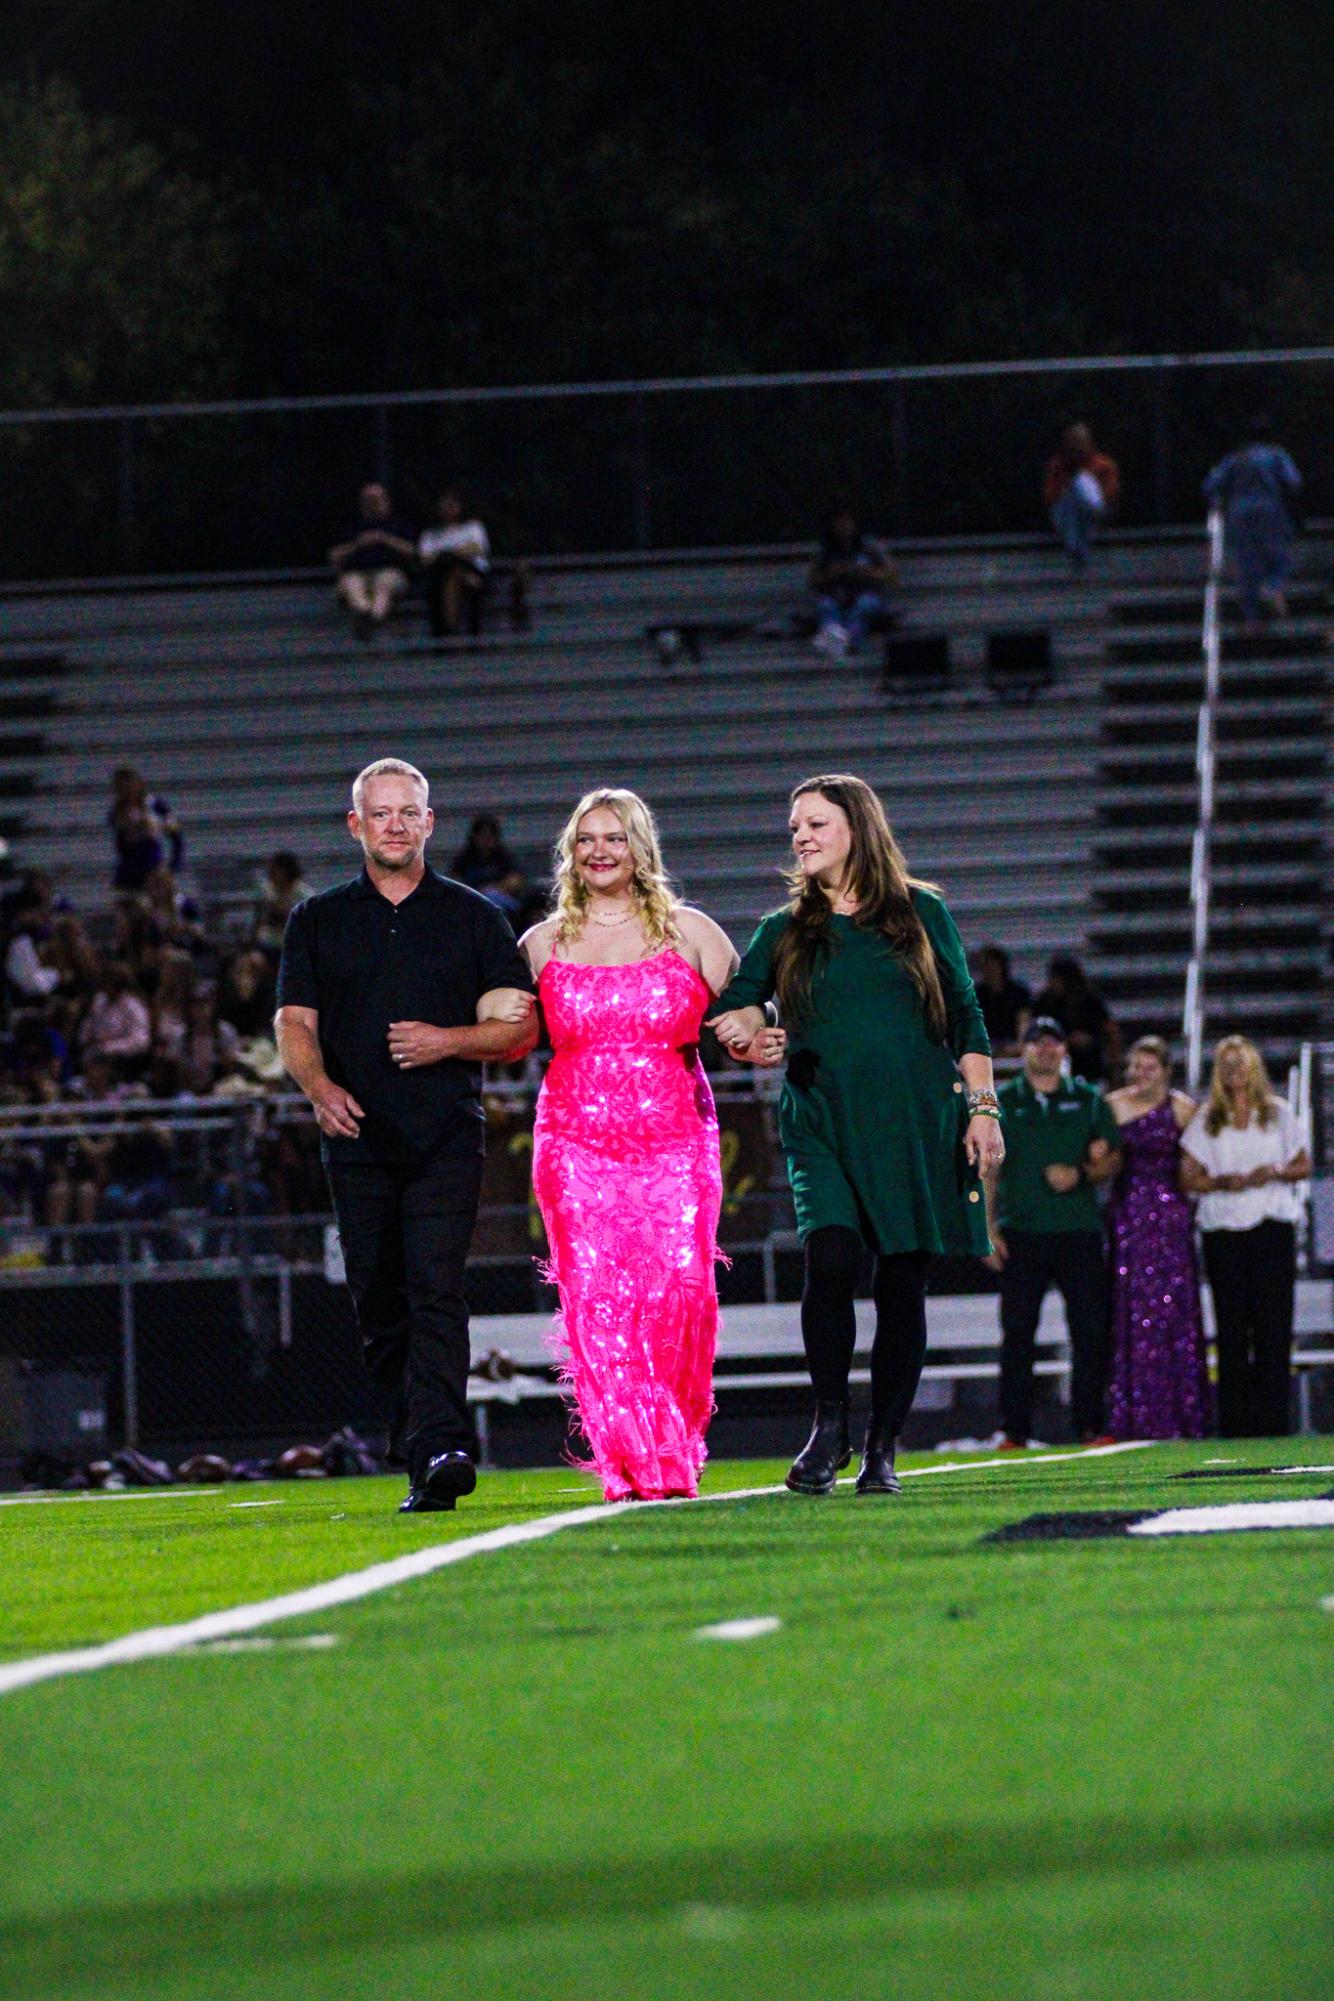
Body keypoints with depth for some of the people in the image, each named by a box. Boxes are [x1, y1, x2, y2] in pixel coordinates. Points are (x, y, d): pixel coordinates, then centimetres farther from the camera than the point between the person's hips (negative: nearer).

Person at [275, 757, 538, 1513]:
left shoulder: (474, 917, 11)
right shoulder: (319, 920, 15)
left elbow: (519, 1027, 8)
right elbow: (295, 1023, 8)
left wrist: (446, 1042, -10)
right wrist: (319, 1086, -12)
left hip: (446, 1138, -3)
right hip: (357, 1138, 3)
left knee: (436, 1293, -17)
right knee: (380, 1306, 3)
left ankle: (441, 1450, -27)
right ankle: (420, 1455, 12)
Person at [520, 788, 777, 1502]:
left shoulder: (689, 933, 9)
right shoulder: (543, 945, 13)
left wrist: (758, 1041, -10)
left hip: (676, 1141, -1)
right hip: (576, 1142, 1)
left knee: (677, 1293, -13)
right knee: (597, 1299, -10)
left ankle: (677, 1455, 3)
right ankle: (634, 1466, -8)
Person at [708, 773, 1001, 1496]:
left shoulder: (921, 913, 9)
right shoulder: (784, 932, 11)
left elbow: (966, 1017, 10)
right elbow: (733, 1007, 6)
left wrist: (982, 1107, 3)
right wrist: (740, 1027, -18)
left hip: (917, 1123, 0)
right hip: (823, 1125, 0)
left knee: (902, 1281, 0)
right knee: (830, 1257, -21)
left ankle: (882, 1449, 7)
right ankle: (829, 1425, -8)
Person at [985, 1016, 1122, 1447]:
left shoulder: (1088, 1100, 12)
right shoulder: (1002, 1103, 10)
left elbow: (1112, 1160, 10)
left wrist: (1079, 1175, -10)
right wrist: (988, 1228, -1)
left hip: (1079, 1232, 1)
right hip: (1021, 1233, -1)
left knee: (1091, 1331, -3)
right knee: (1017, 1334, -3)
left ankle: (1089, 1425, 4)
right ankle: (1013, 1431, 0)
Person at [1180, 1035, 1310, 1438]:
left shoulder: (1278, 1113, 10)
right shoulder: (1206, 1119, 11)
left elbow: (1303, 1166, 11)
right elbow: (1188, 1177, 7)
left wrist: (1275, 1174, -9)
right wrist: (1221, 1182, -12)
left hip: (1272, 1227, -1)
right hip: (1223, 1231, 1)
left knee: (1273, 1323, -7)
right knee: (1232, 1327, -2)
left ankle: (1273, 1417, -6)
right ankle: (1236, 1419, 0)